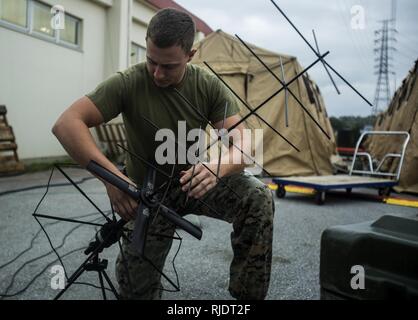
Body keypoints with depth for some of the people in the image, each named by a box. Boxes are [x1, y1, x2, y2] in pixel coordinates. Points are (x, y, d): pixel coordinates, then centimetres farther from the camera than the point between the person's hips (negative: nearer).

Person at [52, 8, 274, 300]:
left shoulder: (210, 87, -14)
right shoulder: (128, 83, -20)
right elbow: (67, 124, -28)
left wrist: (216, 168, -45)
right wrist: (111, 175, -43)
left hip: (193, 182, 1)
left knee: (259, 198, -25)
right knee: (135, 287, -5)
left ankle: (247, 294, -12)